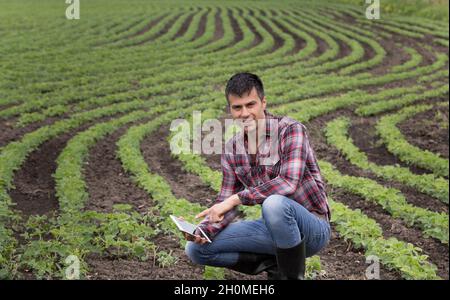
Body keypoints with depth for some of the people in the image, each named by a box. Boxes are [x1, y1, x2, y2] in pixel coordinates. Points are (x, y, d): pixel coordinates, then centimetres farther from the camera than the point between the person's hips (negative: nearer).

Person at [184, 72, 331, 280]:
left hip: (311, 227, -6)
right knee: (196, 248, -3)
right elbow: (225, 204, 2)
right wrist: (203, 230, -17)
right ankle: (275, 264, 4)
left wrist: (236, 198, -32)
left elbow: (288, 183, -31)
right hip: (276, 227, 6)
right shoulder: (232, 150, 2)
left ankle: (293, 275, -16)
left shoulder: (291, 130, -17)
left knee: (274, 204, -39)